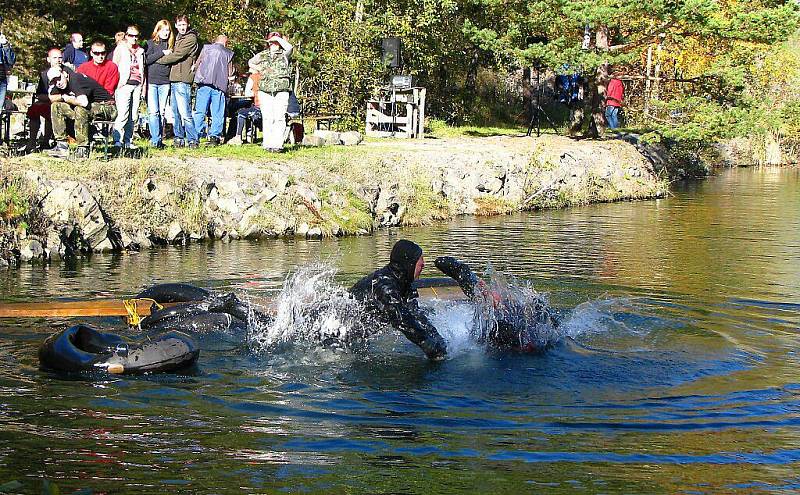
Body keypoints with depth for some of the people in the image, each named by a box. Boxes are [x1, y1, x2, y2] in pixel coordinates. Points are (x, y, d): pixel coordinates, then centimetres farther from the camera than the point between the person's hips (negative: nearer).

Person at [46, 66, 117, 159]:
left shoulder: (75, 79, -25)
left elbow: (83, 102, -39)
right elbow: (52, 98, 14)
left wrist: (67, 99, -20)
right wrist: (63, 97, -7)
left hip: (106, 108, -9)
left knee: (81, 108, -37)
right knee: (56, 106, 1)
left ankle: (83, 149, -28)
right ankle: (62, 145, -2)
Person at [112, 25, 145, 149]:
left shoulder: (140, 51, 20)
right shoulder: (121, 49, 8)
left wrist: (143, 86, 16)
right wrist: (116, 84, -4)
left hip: (137, 84, 5)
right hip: (124, 84, -5)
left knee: (133, 115, 2)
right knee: (123, 113, -16)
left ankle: (128, 140, 7)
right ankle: (117, 140, -16)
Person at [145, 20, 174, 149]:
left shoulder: (171, 45, 15)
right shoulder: (151, 43, 5)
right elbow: (147, 59, -9)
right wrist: (162, 53, -11)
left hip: (165, 83, 3)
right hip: (151, 81, -3)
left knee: (162, 112, 3)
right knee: (153, 112, -9)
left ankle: (159, 139, 7)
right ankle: (155, 139, -9)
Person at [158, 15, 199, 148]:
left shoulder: (190, 38, -7)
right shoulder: (178, 38, 22)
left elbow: (177, 55, -12)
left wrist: (159, 60, -3)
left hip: (182, 79, -9)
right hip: (174, 79, 9)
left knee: (184, 112, -13)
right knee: (176, 111, 11)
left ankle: (192, 139, -10)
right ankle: (179, 137, 16)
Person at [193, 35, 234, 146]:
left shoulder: (206, 48, 10)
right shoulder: (229, 53, 10)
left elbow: (197, 63, 9)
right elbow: (230, 73, 11)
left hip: (204, 82, 0)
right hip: (220, 85, 0)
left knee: (200, 112, 0)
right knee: (217, 113, 4)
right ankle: (215, 136, -2)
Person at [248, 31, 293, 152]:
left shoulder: (284, 54, 8)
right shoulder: (262, 55, 16)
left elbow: (289, 47, -15)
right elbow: (250, 62, 31)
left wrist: (278, 38, -2)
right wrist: (259, 69, 13)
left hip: (281, 92, -2)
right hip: (265, 92, 2)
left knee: (279, 118, -9)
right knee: (267, 118, -1)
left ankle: (278, 144, -11)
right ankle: (268, 144, 2)